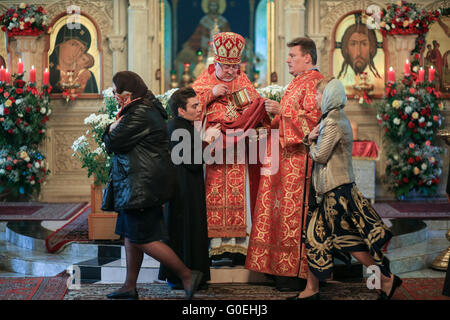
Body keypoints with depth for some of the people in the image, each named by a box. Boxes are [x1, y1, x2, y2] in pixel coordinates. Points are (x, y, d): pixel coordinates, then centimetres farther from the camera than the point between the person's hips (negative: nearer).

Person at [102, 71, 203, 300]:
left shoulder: (140, 114, -19)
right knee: (130, 235, 14)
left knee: (142, 239, -5)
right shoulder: (148, 108, 15)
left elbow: (112, 143, -18)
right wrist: (115, 129, -3)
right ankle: (130, 287, 22)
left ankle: (187, 275, 1)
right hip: (140, 185, 11)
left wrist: (111, 130, -1)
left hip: (142, 185, -11)